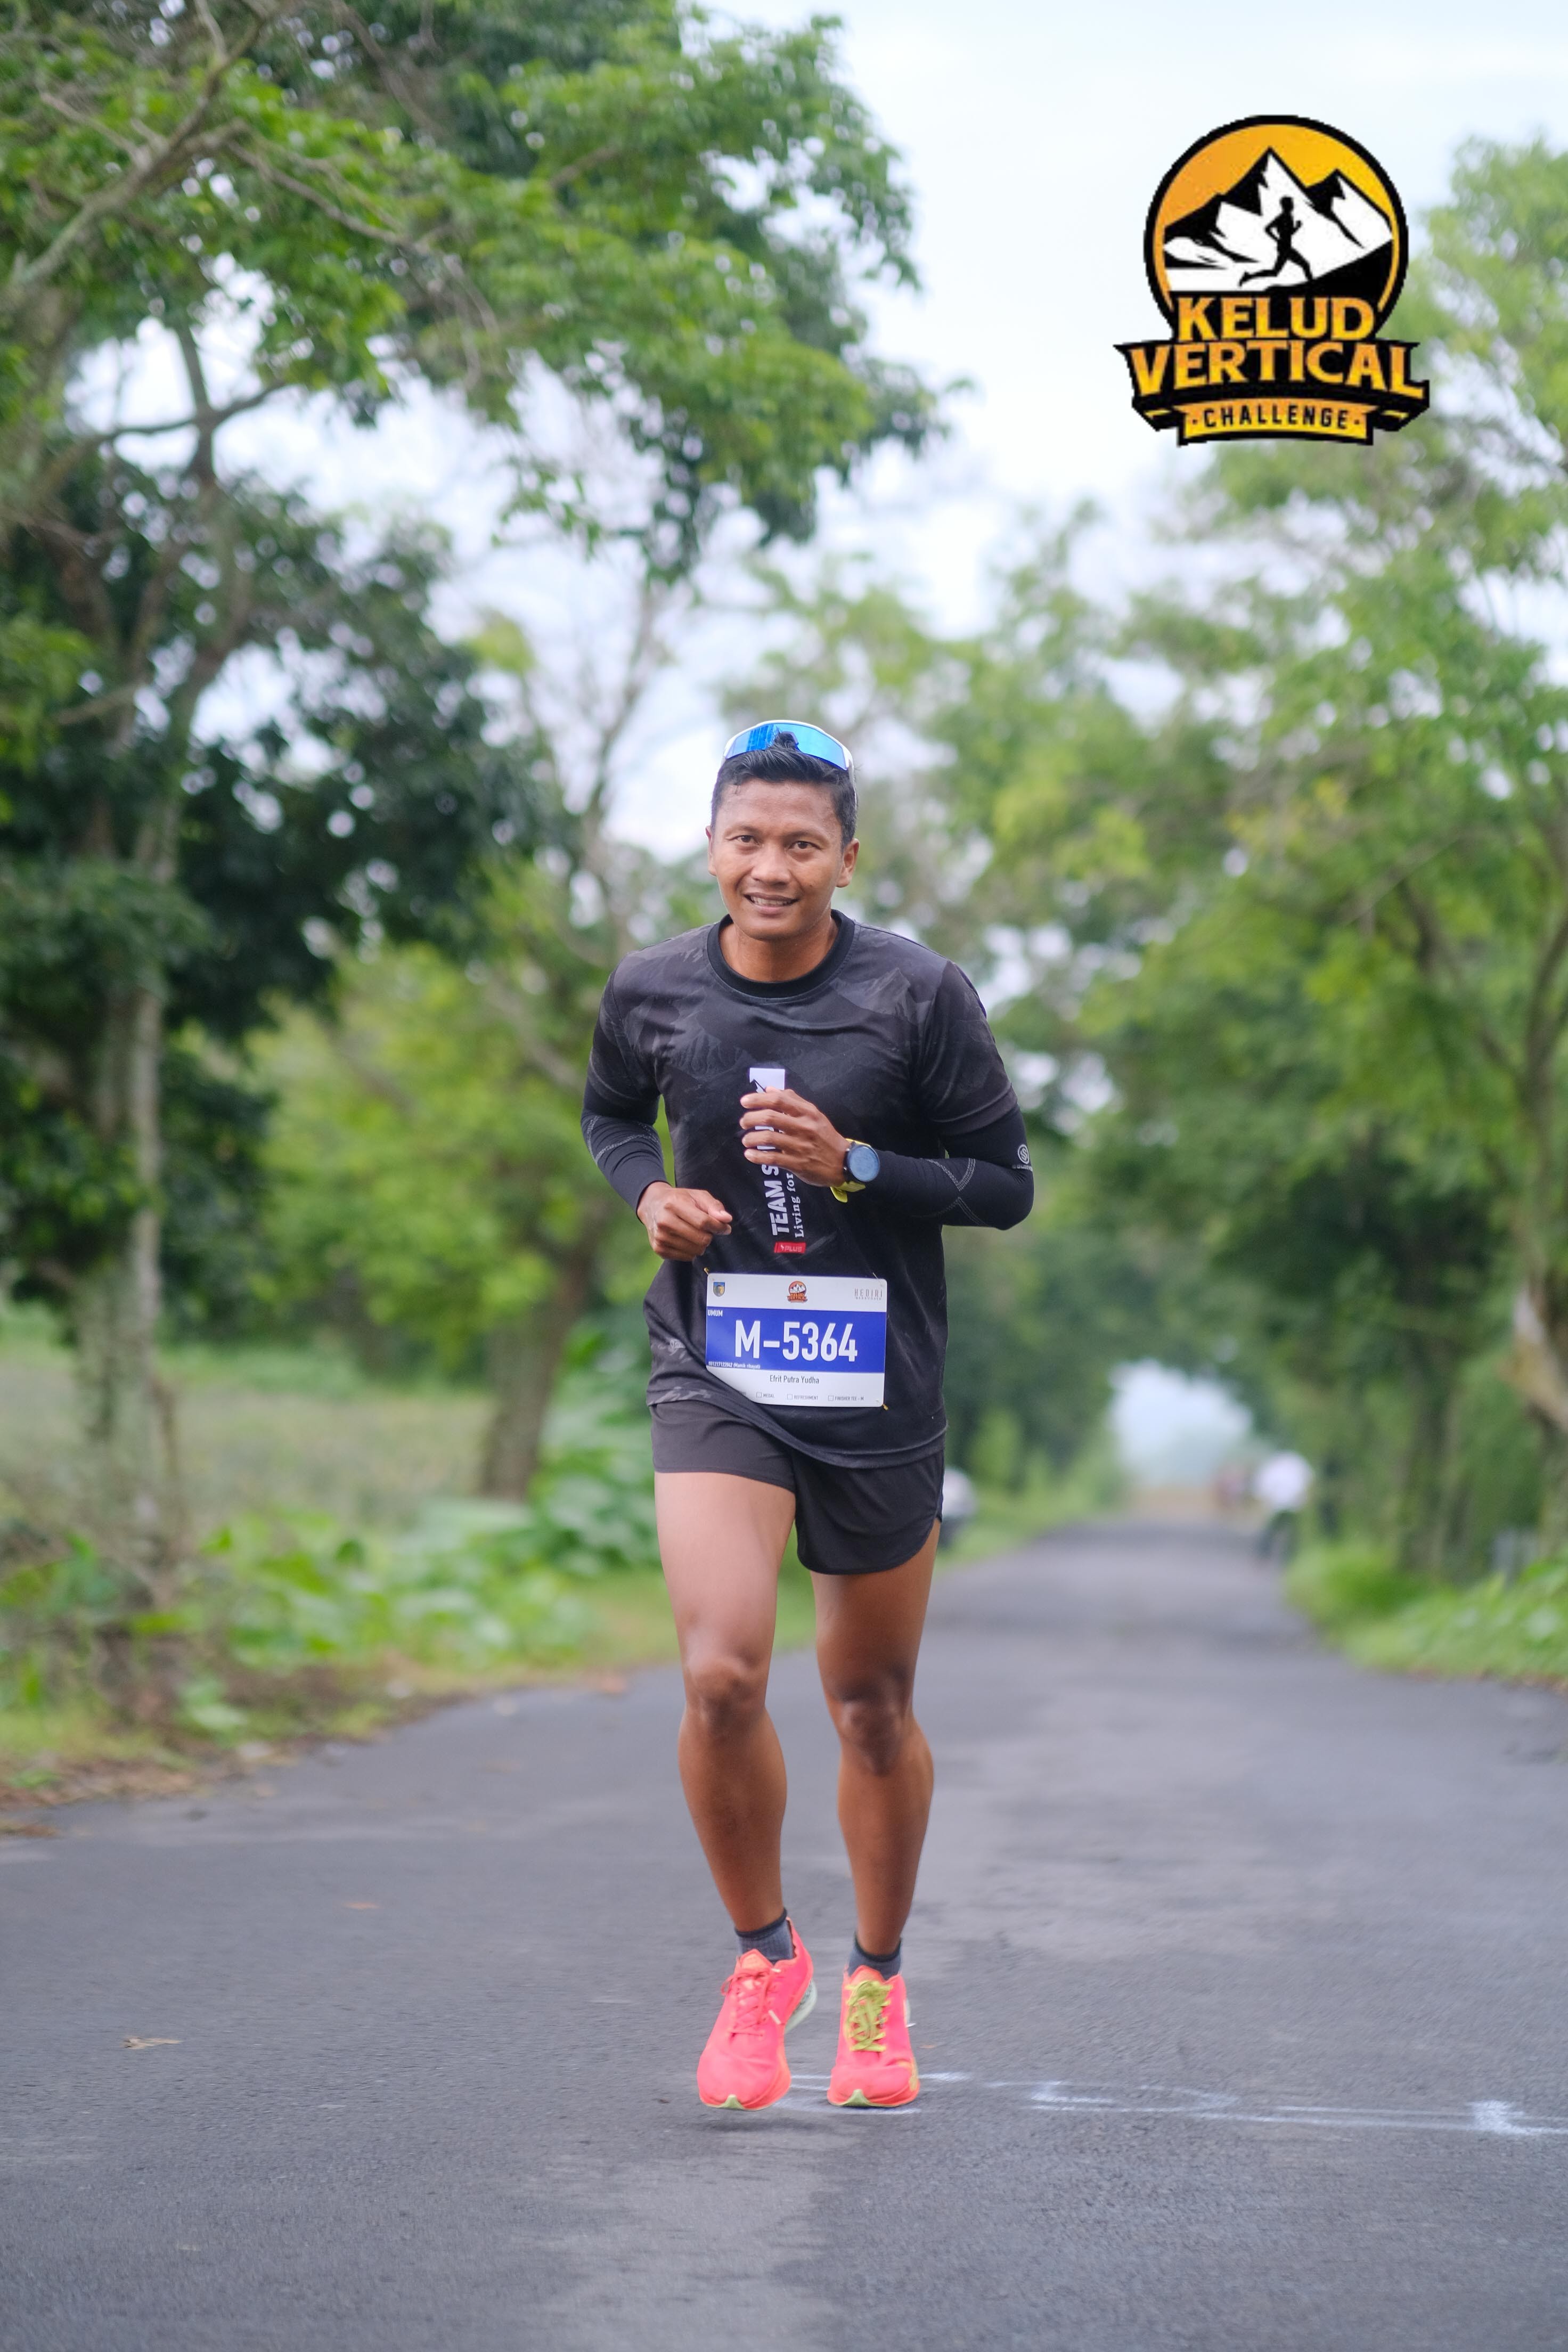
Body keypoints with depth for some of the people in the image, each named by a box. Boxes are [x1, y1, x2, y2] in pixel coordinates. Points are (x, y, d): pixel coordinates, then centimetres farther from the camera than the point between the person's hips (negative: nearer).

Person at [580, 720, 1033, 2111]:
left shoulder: (920, 995, -7)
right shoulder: (651, 992, 0)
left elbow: (1008, 1185, -2)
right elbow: (612, 1113, 20)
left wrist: (853, 1165, -17)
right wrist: (649, 1192, -2)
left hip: (879, 1391, 0)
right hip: (716, 1373, 0)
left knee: (875, 1710, 10)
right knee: (721, 1676, -19)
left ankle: (877, 1986, 32)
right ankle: (764, 1955, 5)